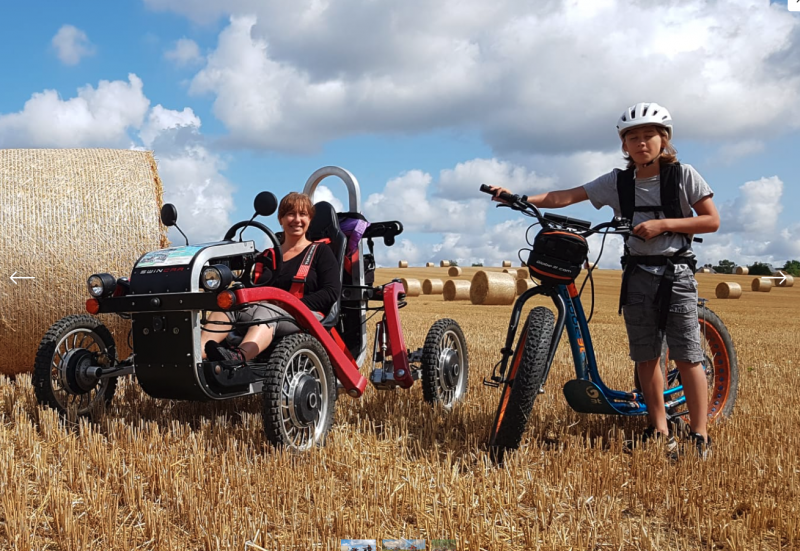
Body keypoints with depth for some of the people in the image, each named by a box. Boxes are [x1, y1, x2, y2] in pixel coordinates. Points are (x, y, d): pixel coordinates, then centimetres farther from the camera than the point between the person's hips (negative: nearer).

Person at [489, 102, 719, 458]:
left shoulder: (683, 175, -3)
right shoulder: (618, 182, 4)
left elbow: (712, 221, -3)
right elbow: (567, 197, -2)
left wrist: (663, 223, -16)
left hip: (675, 273, -3)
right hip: (637, 275, 4)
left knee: (687, 357, -5)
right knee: (645, 357, 6)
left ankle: (699, 436, 2)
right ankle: (660, 432, 17)